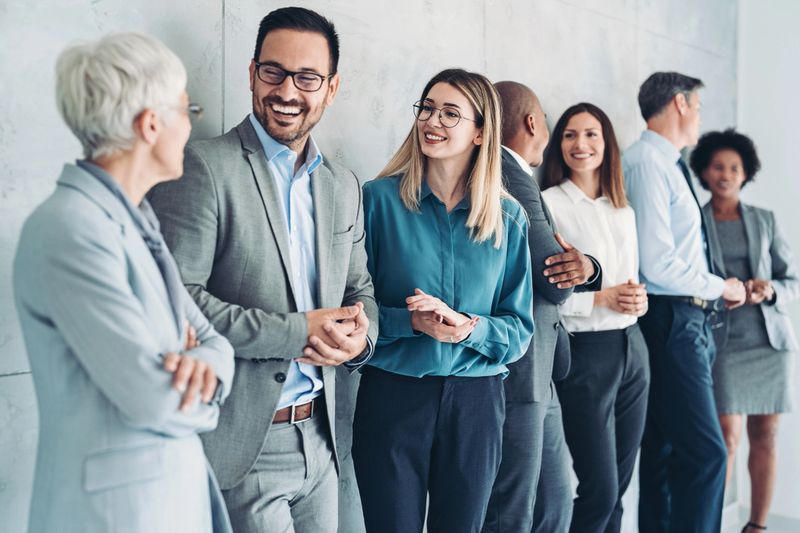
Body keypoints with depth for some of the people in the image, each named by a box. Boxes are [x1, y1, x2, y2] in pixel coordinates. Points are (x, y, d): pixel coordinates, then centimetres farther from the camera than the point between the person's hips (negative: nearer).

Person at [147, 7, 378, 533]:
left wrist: (360, 335, -7)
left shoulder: (345, 185, 9)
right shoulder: (203, 166, -11)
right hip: (241, 445, -6)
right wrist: (296, 332, -20)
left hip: (320, 441, 6)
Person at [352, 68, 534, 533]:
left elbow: (519, 327, 3)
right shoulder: (381, 199, -4)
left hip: (476, 401, 2)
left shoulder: (508, 218, 3)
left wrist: (466, 327, -16)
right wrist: (412, 321, -20)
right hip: (392, 394, -2)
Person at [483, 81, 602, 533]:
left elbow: (560, 274, 12)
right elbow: (555, 287, -18)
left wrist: (586, 267, -10)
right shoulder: (513, 180, -16)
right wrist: (571, 266, 3)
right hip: (514, 377, -10)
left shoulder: (510, 175, 14)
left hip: (537, 378, 10)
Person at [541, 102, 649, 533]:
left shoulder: (624, 211, 13)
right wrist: (599, 299, -19)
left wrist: (639, 299, -1)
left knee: (619, 485, 13)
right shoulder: (548, 204, -7)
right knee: (599, 490, -4)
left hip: (632, 348, 7)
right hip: (584, 351, -7)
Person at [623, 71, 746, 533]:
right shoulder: (647, 162, -12)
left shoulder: (670, 164, 17)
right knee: (705, 451, -11)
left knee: (667, 452, 14)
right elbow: (658, 265, -19)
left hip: (689, 320, 10)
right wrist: (721, 287, -7)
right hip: (670, 321, -10)